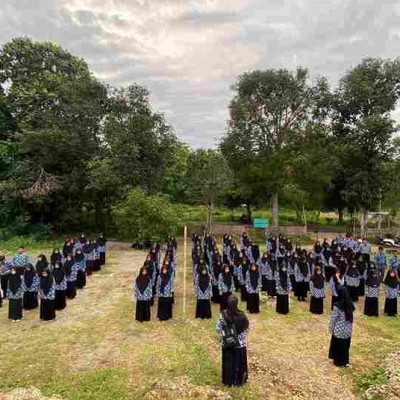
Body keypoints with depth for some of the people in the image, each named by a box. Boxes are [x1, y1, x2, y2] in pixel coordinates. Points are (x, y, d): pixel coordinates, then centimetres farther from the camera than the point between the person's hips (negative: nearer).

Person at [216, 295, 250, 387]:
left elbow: (218, 328, -11)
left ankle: (228, 381, 33)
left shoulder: (223, 314, -18)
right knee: (239, 362, 19)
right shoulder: (241, 315, -19)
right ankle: (239, 380, 35)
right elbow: (247, 328, -7)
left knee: (228, 362, 18)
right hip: (240, 343, 0)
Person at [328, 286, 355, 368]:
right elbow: (352, 317, 2)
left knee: (337, 347, 16)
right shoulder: (351, 304, -9)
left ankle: (339, 362, 30)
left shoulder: (337, 306, -25)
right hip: (348, 331, 5)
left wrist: (331, 329, -1)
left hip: (339, 331, -5)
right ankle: (345, 362, 35)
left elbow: (333, 319, -16)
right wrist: (349, 325, 16)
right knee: (346, 347, 22)